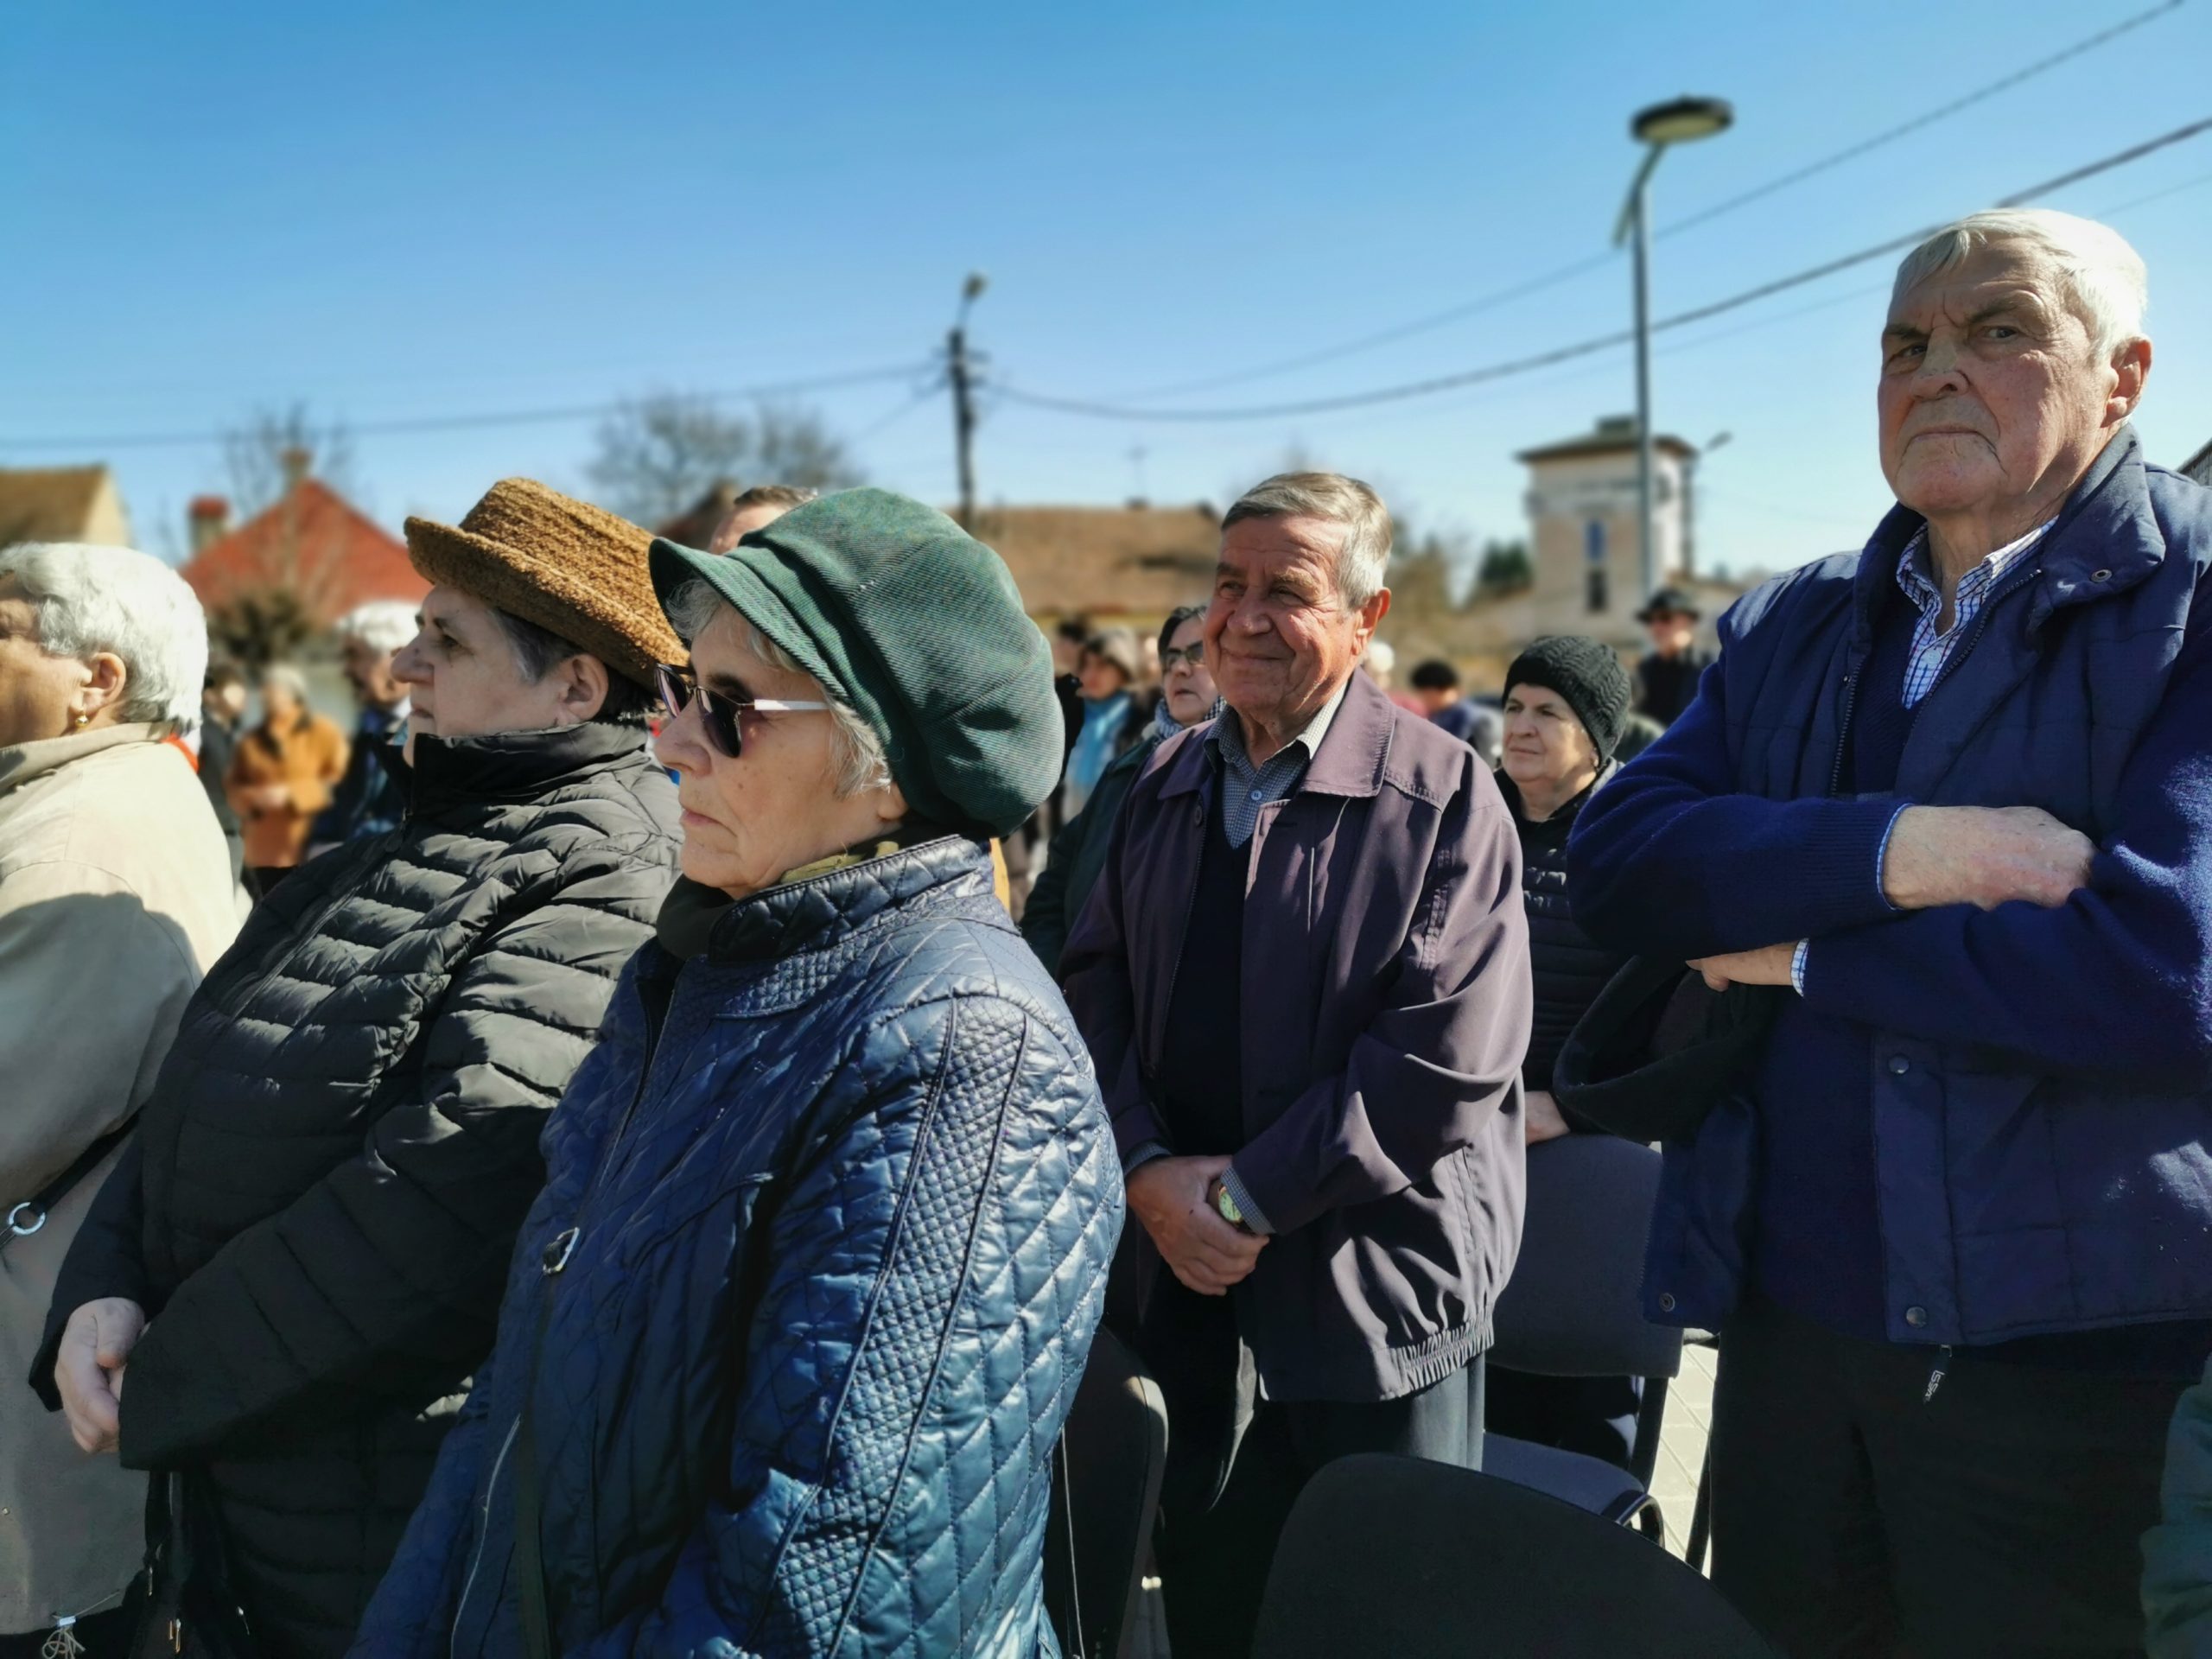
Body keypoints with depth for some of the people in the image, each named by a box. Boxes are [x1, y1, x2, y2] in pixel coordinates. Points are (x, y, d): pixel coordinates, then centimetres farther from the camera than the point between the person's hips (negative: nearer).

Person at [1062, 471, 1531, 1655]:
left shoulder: (1441, 794, -10)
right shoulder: (1167, 788, 8)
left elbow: (1448, 1055, -18)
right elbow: (1097, 988, 6)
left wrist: (1251, 1194, -17)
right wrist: (1147, 1170, -10)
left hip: (1378, 1301, -4)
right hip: (1192, 1288, 5)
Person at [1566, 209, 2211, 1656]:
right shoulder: (1788, 628, 8)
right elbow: (1617, 863, -6)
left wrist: (1801, 949, -12)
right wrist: (1901, 851, -22)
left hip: (2082, 1355, -5)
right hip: (1787, 1317, 5)